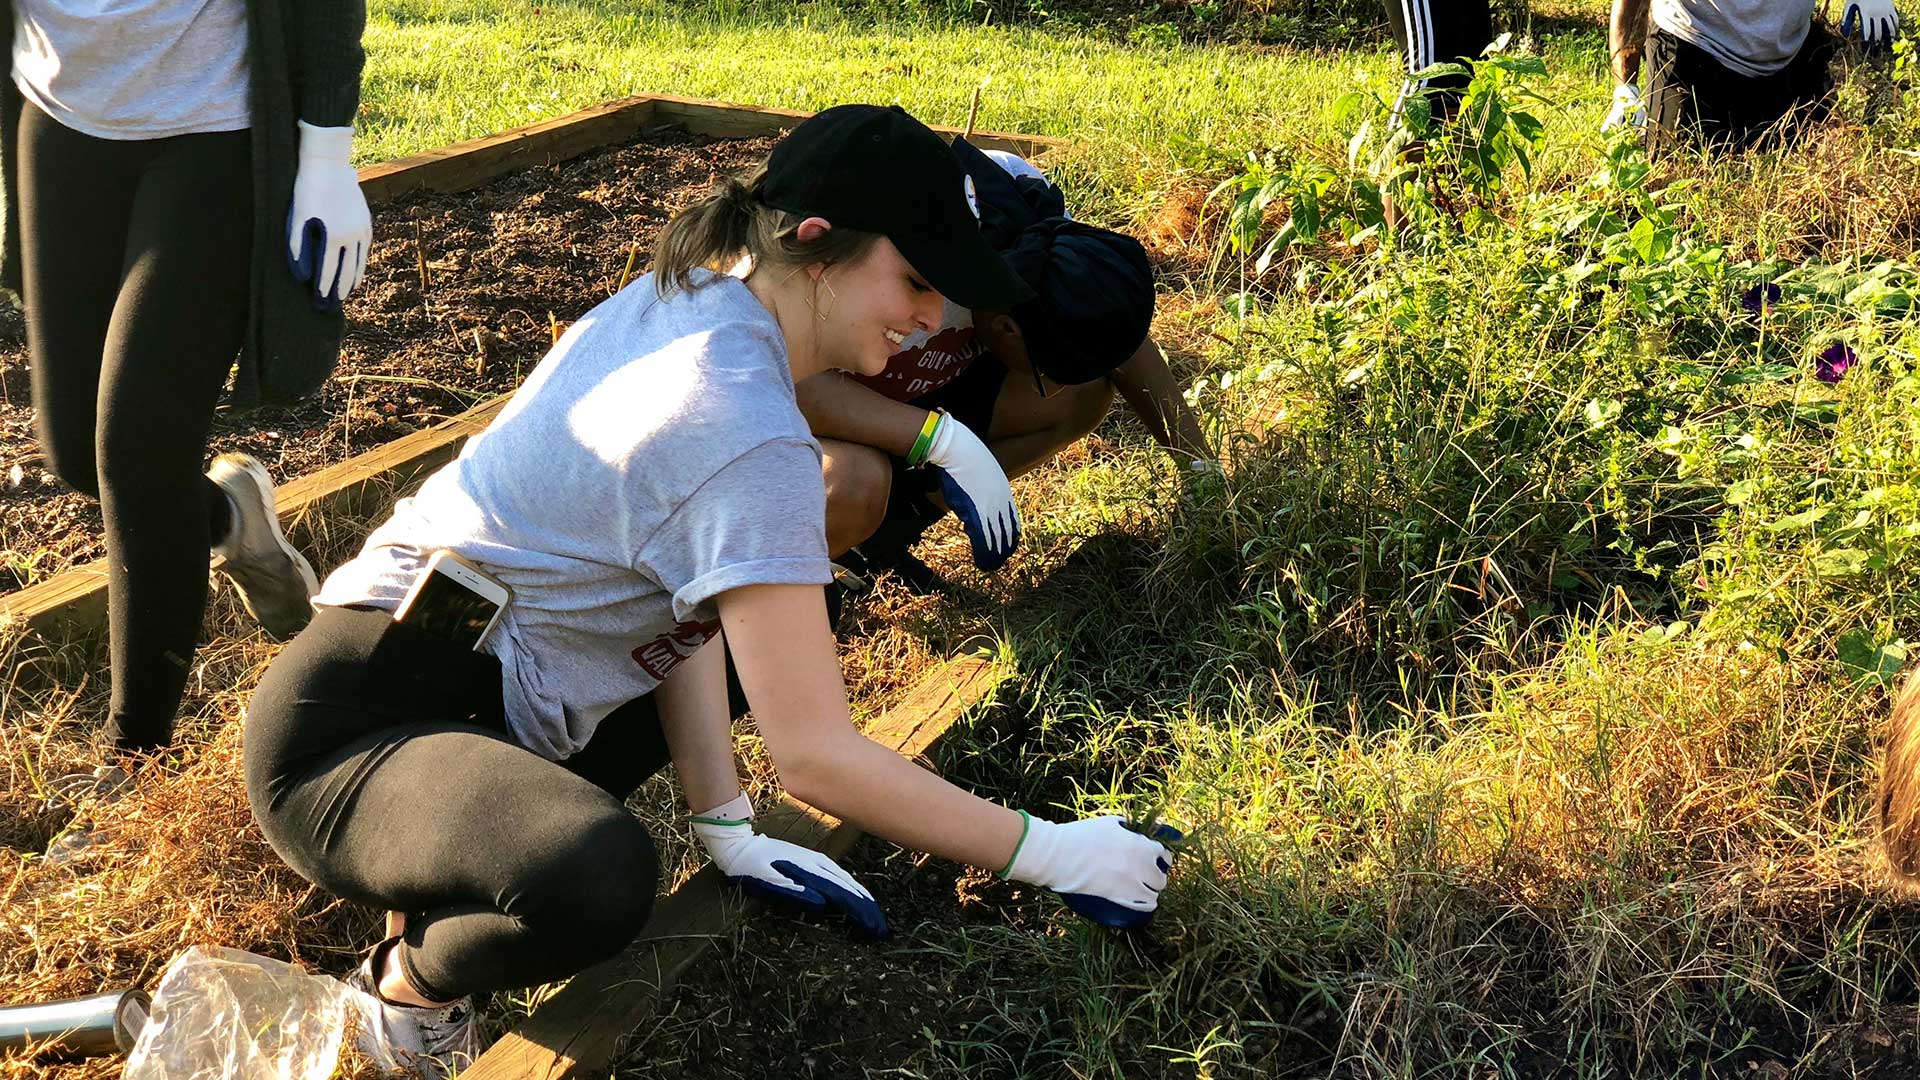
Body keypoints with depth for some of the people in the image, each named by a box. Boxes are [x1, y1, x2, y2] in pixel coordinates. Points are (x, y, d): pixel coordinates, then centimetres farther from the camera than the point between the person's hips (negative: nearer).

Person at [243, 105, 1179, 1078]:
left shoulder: (678, 297, 2)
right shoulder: (751, 440, -26)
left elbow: (685, 605, 3)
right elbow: (813, 755, -25)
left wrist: (726, 829, -1)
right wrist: (1049, 856, -16)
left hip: (465, 676, 10)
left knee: (751, 622, 19)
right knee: (601, 880, -38)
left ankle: (494, 844, 8)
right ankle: (408, 985, -3)